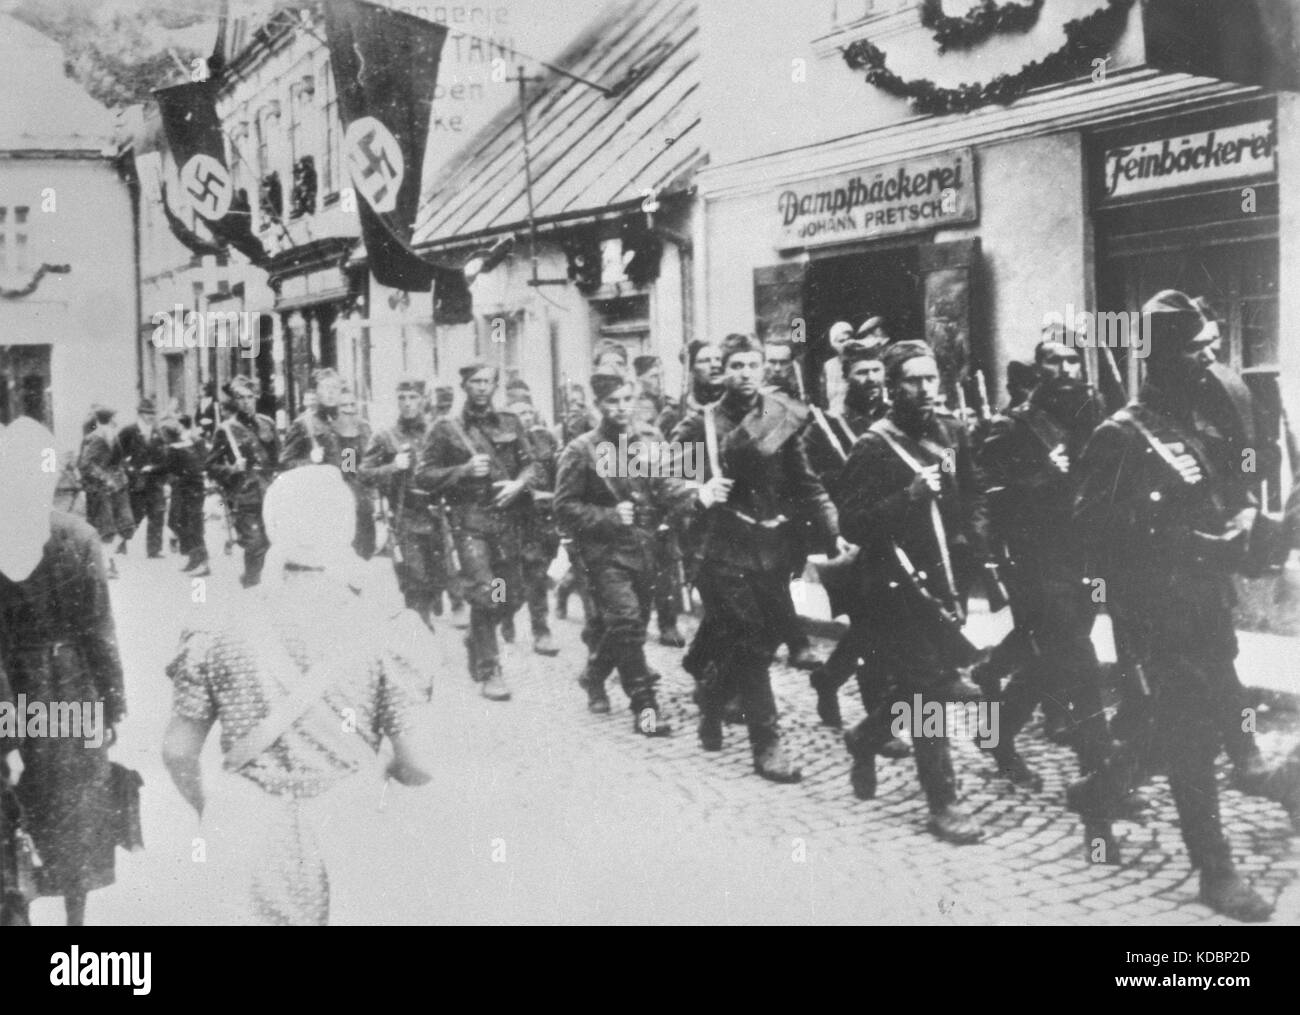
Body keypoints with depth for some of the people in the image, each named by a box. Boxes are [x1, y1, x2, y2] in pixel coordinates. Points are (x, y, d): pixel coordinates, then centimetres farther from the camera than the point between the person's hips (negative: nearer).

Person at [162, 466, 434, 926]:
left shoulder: (222, 633, -3)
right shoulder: (382, 633, -10)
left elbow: (178, 752, 3)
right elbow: (418, 765, -9)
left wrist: (208, 813, 21)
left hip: (252, 832, 2)